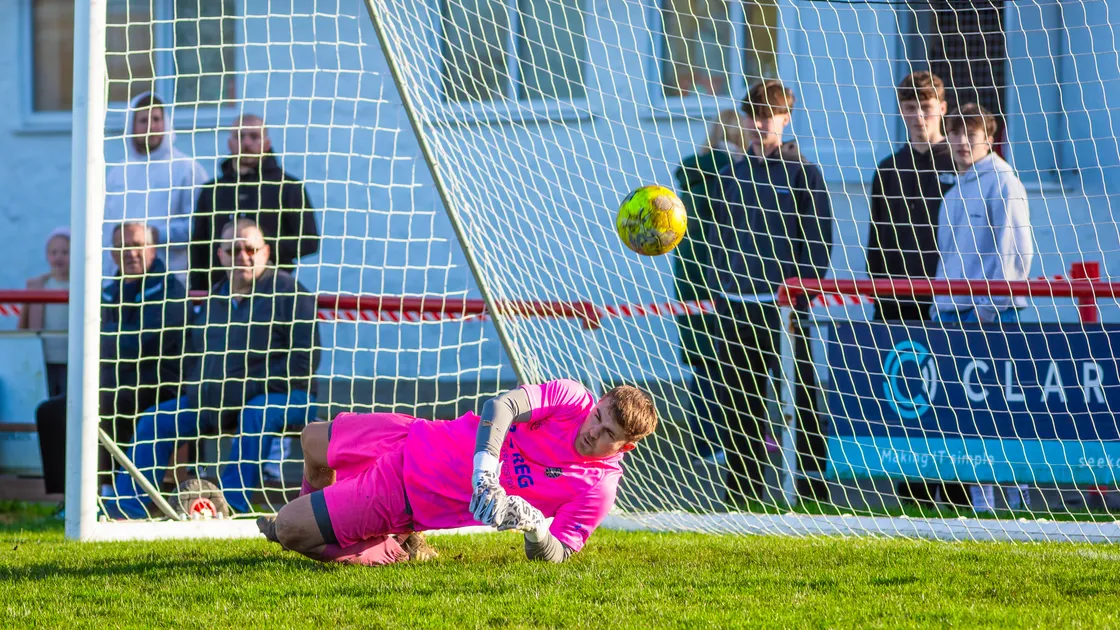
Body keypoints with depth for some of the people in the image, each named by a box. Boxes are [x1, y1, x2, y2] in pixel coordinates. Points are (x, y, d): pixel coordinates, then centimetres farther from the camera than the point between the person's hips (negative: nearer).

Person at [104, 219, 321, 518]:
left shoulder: (286, 290, -9)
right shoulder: (214, 299, 14)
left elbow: (305, 358, -16)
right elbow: (197, 354, 25)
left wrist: (253, 387, -21)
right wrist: (198, 391, 4)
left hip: (283, 395, -7)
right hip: (216, 402, 7)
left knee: (256, 413, -40)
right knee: (156, 420, 0)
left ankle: (232, 502, -44)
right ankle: (127, 506, -5)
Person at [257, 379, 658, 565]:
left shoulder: (598, 489, -20)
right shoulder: (574, 398, -15)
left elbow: (554, 555, -16)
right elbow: (502, 406, -24)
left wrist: (534, 526, -38)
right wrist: (484, 471, -37)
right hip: (416, 443, 4)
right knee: (313, 441, 23)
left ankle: (392, 548, 13)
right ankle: (316, 520, 48)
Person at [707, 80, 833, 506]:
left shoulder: (803, 172, 0)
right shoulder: (734, 174, 15)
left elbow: (819, 239, -3)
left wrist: (803, 294, -11)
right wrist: (719, 288, 10)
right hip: (737, 304, 5)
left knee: (801, 399, -2)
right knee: (739, 400, 6)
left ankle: (812, 484, 0)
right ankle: (744, 490, 12)